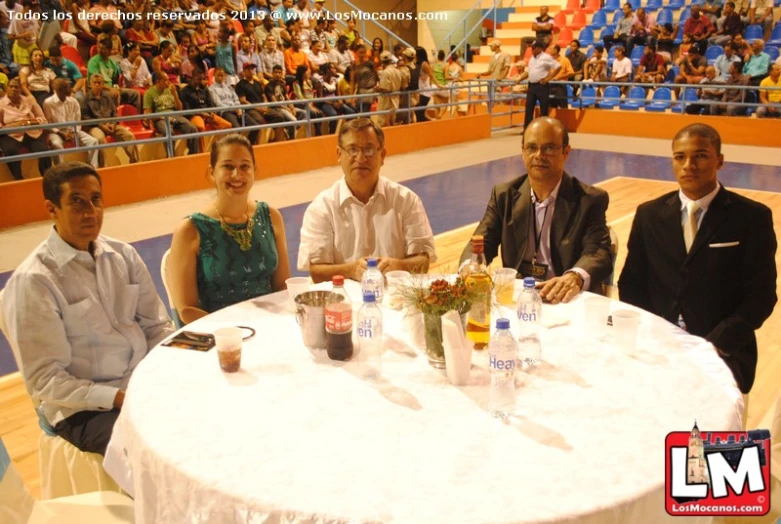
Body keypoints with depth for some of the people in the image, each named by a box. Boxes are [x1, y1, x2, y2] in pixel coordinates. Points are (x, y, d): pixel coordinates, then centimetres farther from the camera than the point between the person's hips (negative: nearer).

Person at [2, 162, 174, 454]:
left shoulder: (123, 255, 5)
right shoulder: (33, 280, -12)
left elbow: (156, 326, 8)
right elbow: (43, 380, -12)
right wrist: (118, 398, -22)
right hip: (84, 407, -5)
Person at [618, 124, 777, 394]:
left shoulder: (752, 217, -1)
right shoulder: (649, 214, 7)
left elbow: (761, 295, -4)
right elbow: (631, 284, 8)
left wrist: (715, 343, -16)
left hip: (723, 352, -2)